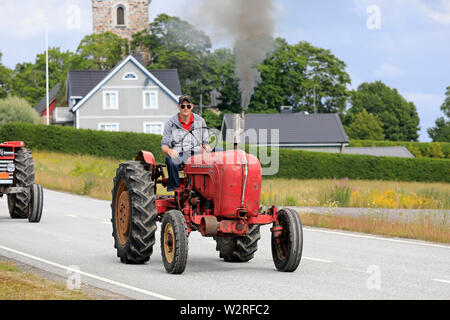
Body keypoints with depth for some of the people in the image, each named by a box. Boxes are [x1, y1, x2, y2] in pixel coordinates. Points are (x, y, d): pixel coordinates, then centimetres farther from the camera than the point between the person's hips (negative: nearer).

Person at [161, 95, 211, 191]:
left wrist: (206, 146, -6)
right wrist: (169, 150, -19)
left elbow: (205, 141, 20)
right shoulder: (171, 123, 9)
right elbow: (164, 145, 6)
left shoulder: (200, 121, 16)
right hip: (177, 154, -2)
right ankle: (173, 189, -34)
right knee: (172, 161, -38)